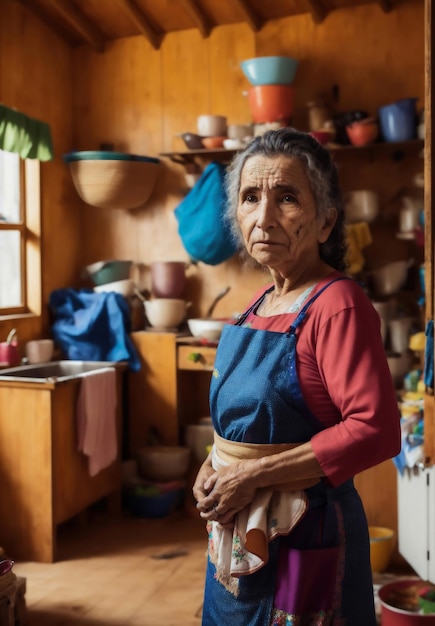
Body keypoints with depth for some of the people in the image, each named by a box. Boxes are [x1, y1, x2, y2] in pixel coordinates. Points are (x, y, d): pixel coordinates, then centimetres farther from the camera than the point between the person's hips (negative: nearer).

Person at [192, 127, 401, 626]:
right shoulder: (262, 303, 5)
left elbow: (375, 430, -26)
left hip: (304, 533, -8)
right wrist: (214, 464, 0)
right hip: (238, 528, 8)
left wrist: (253, 474, -22)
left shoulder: (337, 304, -20)